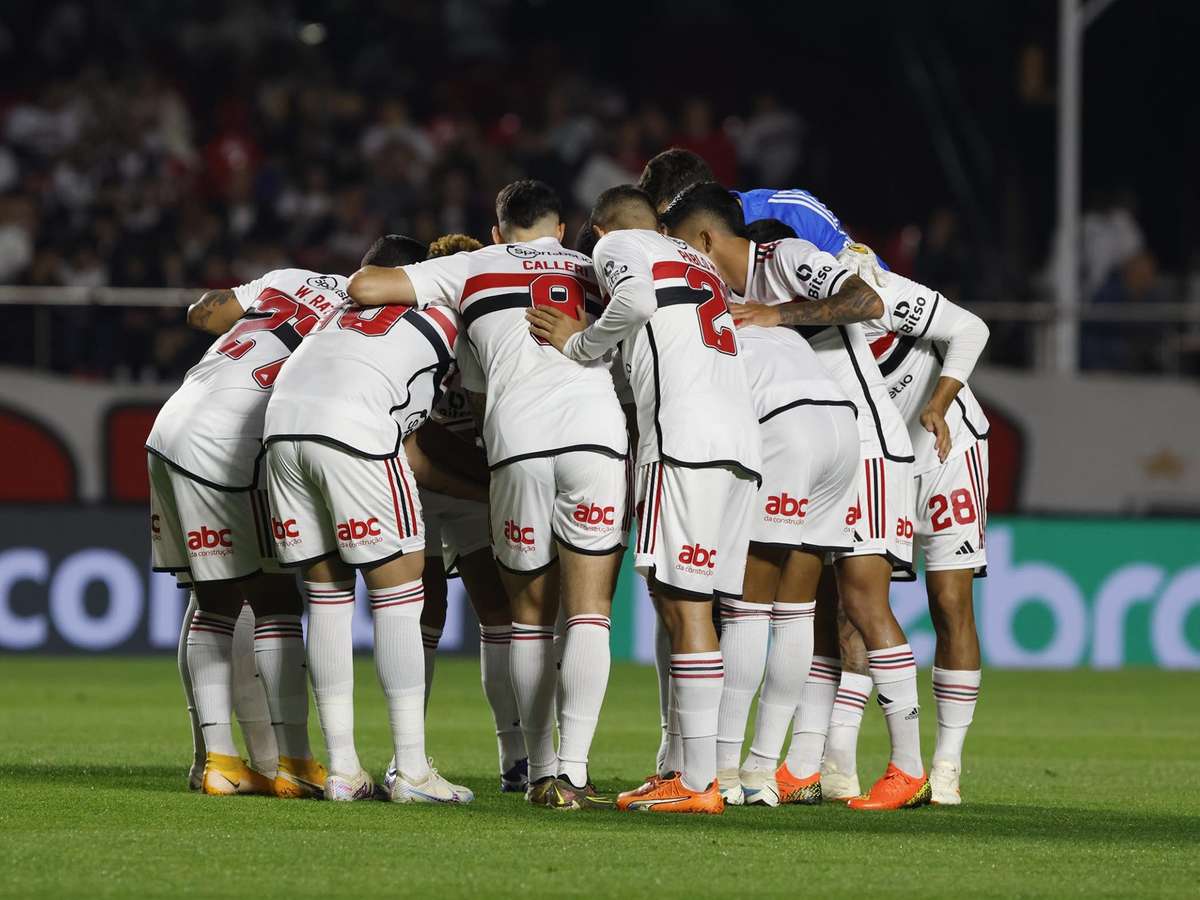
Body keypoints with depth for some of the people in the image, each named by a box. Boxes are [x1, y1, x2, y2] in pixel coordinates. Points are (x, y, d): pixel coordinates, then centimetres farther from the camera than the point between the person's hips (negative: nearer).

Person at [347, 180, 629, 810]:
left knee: (531, 616, 14)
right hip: (598, 428, 0)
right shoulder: (594, 272, 30)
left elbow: (364, 286, 19)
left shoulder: (474, 269, 24)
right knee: (588, 612, 0)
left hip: (517, 439, 0)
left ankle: (540, 771, 14)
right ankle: (573, 773, -12)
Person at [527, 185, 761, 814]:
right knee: (680, 605, 12)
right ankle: (679, 769, 11)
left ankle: (698, 784, -13)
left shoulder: (617, 246, 8)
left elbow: (636, 299, -13)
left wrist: (577, 345, 1)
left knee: (685, 607, -9)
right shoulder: (697, 264, 32)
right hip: (741, 443, 8)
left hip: (685, 439, -8)